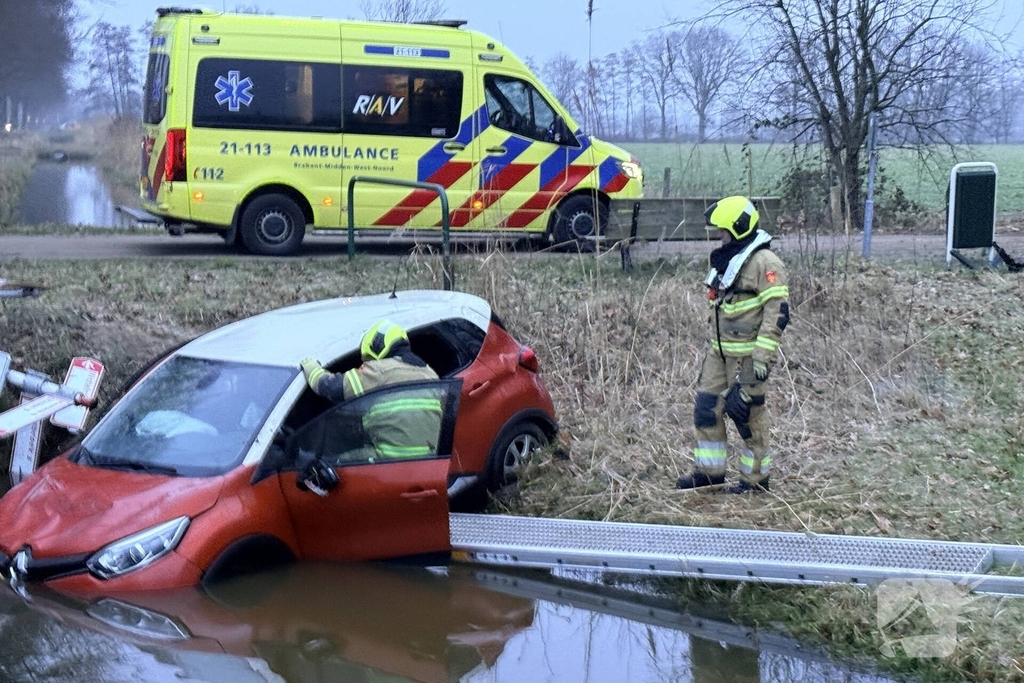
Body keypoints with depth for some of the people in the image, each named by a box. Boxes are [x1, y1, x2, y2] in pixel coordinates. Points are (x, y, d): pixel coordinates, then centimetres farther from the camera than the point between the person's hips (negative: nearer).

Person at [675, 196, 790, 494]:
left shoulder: (764, 263, -16)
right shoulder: (727, 259, 15)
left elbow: (778, 312, -20)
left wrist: (762, 357, -23)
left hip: (747, 355, -9)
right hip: (719, 352, 9)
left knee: (747, 413, -1)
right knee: (706, 407, 9)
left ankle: (756, 476, 12)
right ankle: (709, 469, 20)